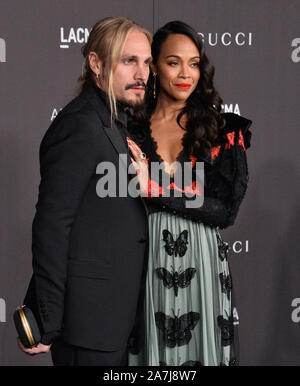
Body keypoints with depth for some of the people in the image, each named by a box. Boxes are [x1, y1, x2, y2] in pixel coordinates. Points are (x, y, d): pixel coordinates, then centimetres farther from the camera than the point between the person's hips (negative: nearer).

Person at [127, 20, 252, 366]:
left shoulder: (224, 130, 2)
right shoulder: (131, 133, 3)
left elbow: (227, 209, -9)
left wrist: (153, 189, -14)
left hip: (201, 264, 0)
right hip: (146, 266, 0)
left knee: (199, 350, 6)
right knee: (152, 352, 7)